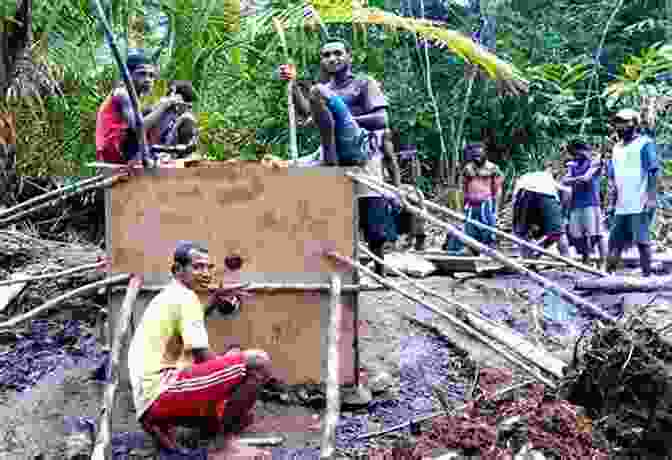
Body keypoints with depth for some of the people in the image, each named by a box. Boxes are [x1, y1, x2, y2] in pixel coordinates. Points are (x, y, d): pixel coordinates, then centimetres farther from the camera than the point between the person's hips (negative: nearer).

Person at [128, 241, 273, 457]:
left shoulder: (166, 297, 22)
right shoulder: (185, 297, -7)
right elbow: (204, 359, -10)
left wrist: (214, 299, 44)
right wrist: (230, 358, 9)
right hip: (161, 387, -10)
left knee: (244, 415, 27)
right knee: (258, 361, -20)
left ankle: (163, 423, 12)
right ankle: (229, 442, -13)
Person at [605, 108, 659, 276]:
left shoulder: (645, 143, -3)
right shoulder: (617, 148, 18)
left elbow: (653, 172, -9)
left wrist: (651, 197, -16)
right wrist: (614, 198, 17)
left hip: (640, 205, -7)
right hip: (622, 206, 7)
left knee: (642, 241, -4)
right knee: (615, 242, 8)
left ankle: (647, 274, 2)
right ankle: (608, 274, 14)